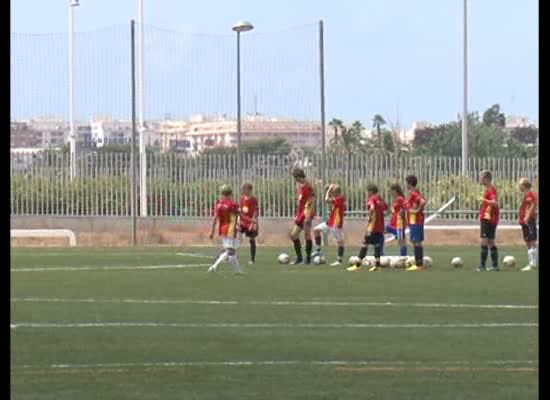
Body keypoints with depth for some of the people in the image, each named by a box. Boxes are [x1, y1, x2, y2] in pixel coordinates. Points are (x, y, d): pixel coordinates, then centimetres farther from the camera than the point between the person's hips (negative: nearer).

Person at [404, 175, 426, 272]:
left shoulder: (414, 193, -16)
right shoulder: (414, 193, 14)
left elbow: (423, 202, -29)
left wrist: (417, 210, -20)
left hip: (415, 221, -10)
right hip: (414, 221, 10)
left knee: (416, 242, -9)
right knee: (417, 242, 13)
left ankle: (418, 264, -9)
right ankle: (419, 263, 17)